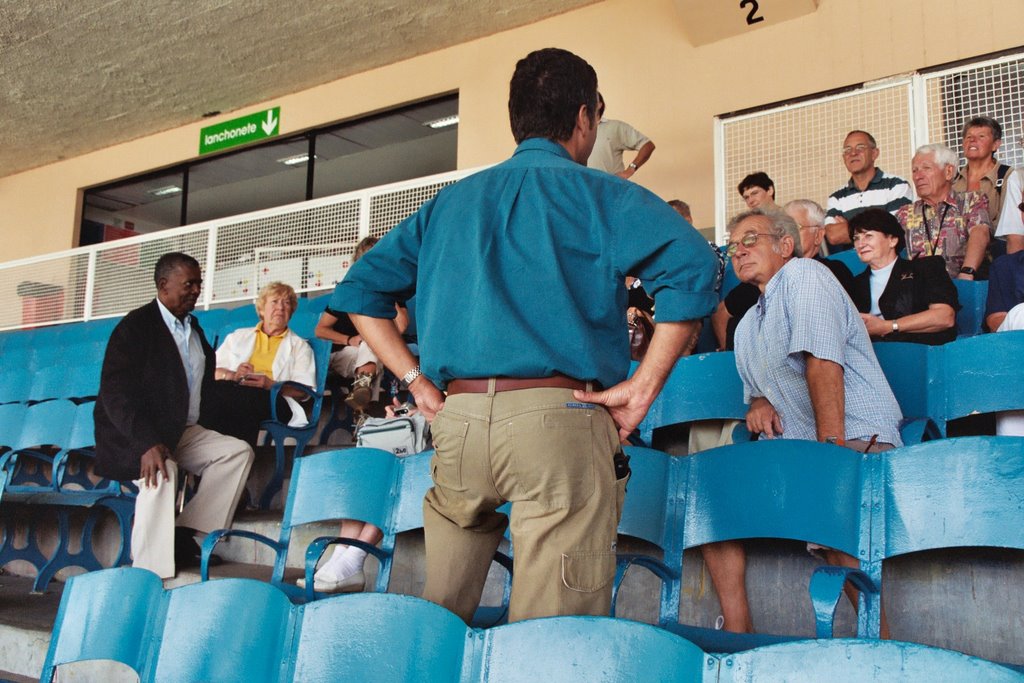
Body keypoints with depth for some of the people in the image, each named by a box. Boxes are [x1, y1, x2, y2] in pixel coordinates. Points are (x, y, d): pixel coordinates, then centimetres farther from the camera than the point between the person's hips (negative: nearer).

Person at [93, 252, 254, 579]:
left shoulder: (194, 329, 15)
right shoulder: (135, 326, -8)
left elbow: (205, 385, 22)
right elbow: (115, 393, -19)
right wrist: (148, 443, -31)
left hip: (183, 433, 7)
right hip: (134, 437, -7)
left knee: (239, 451, -11)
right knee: (162, 471, -34)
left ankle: (185, 535, -15)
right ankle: (150, 577, -30)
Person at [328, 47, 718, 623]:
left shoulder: (450, 201, 20)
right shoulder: (601, 195, 6)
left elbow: (361, 288, 20)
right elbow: (691, 266, -11)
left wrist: (417, 381, 14)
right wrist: (643, 387, -7)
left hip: (455, 423, 5)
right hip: (558, 422, -4)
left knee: (435, 624, 18)